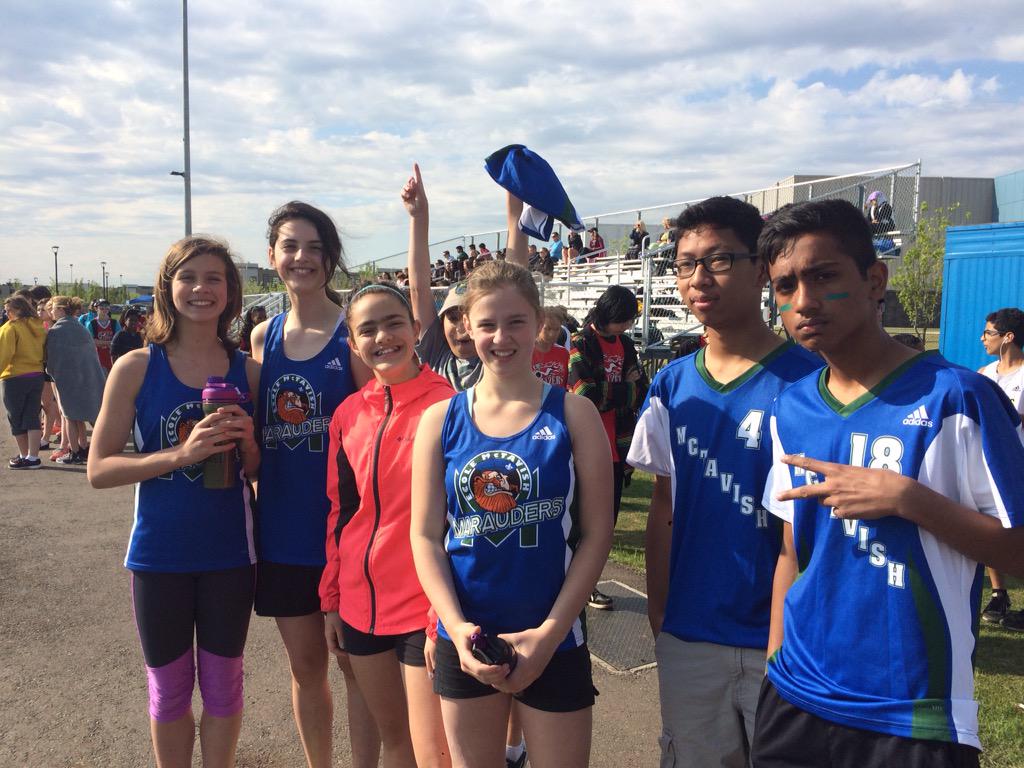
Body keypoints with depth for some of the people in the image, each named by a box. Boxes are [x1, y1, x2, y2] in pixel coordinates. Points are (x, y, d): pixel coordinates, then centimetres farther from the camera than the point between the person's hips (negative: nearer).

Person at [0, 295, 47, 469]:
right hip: (37, 376, 6)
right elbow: (45, 352, 11)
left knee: (16, 419, 8)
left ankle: (24, 456, 16)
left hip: (15, 378, -6)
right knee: (32, 418, 8)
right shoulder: (39, 327, 8)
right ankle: (33, 457, 6)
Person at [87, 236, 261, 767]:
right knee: (169, 689, 16)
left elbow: (258, 471, 5)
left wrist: (247, 443, -17)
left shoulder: (247, 371, -2)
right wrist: (181, 453, -24)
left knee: (222, 684, 15)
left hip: (230, 552, 1)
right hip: (159, 554, -1)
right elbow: (99, 469, -10)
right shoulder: (136, 368, -7)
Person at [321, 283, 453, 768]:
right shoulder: (348, 414, 5)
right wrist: (331, 599, 13)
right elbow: (339, 511, 12)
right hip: (360, 602, 6)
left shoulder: (447, 406, -12)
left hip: (424, 607, -5)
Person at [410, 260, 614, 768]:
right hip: (464, 640, 2)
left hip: (552, 642, -1)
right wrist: (456, 627, -11)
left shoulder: (572, 414, -4)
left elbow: (597, 533, -5)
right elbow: (426, 536, 1)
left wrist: (549, 633, -11)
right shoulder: (440, 420, 0)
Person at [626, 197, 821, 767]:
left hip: (781, 639, -4)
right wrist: (658, 611, 5)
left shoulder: (806, 380, -12)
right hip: (687, 637, 4)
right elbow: (664, 507, 8)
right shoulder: (672, 385, 2)